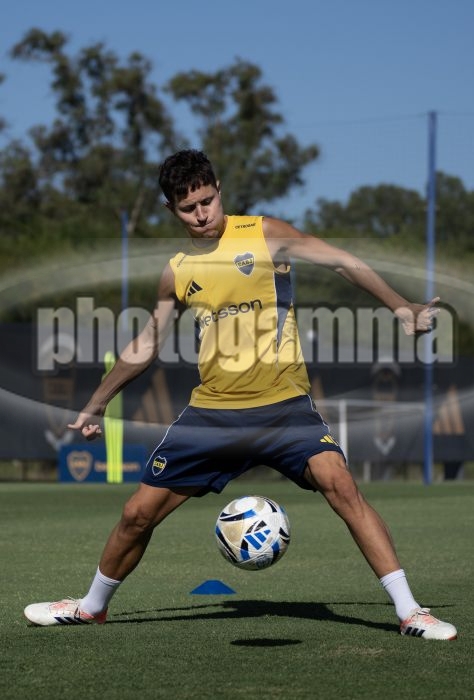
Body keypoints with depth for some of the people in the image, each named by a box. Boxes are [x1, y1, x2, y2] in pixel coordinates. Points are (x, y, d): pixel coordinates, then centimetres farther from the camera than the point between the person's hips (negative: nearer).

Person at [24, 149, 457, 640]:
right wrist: (95, 407, 24)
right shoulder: (177, 272, 8)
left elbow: (344, 263, -1)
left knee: (339, 483, -25)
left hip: (283, 404, -3)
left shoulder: (265, 235, -2)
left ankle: (409, 612, -21)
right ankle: (91, 606, 32)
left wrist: (402, 308, -9)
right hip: (212, 411, 3)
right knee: (138, 513, 5)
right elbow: (144, 347, 20)